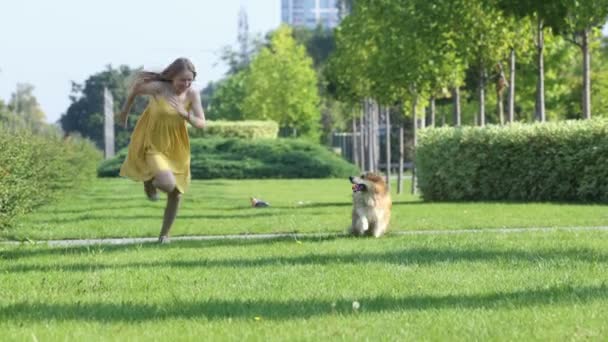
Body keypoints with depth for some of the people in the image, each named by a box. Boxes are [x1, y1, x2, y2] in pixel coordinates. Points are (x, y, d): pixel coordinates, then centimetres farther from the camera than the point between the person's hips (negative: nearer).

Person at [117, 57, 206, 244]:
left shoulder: (192, 94, -12)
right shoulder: (158, 88, -22)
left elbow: (201, 124, -14)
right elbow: (135, 89, -2)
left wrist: (185, 114, -34)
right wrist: (125, 111, 13)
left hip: (177, 149, 4)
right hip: (153, 146, -4)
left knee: (176, 194, 9)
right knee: (168, 184, -27)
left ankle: (164, 234, 31)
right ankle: (149, 181, 11)